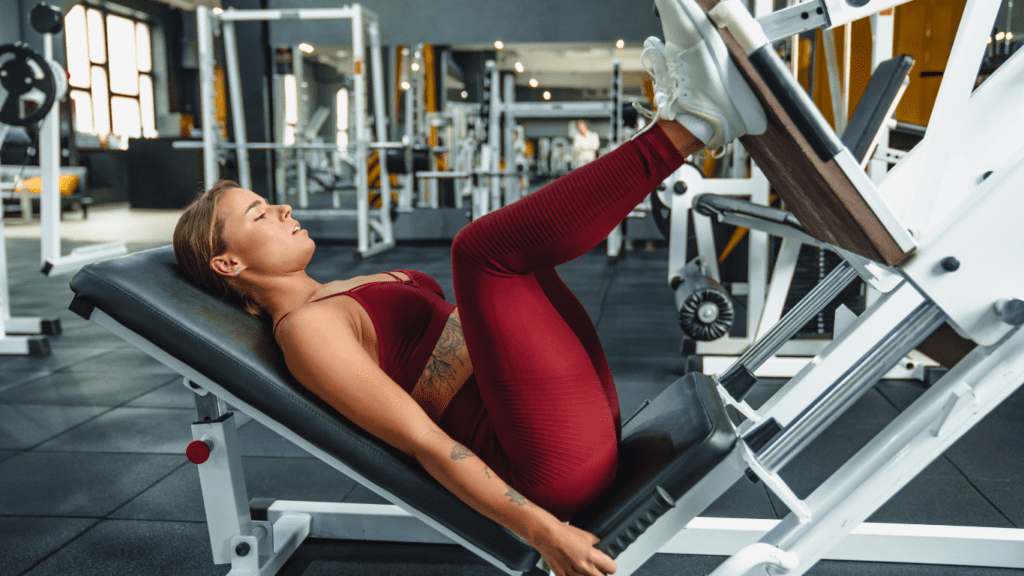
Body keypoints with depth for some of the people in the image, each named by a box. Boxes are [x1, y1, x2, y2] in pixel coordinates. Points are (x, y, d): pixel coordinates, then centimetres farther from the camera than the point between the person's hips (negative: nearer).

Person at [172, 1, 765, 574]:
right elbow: (425, 442, -16)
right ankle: (689, 126, -17)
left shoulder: (341, 292, 20)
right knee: (482, 245, -27)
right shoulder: (304, 329, -8)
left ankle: (679, 120, -3)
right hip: (564, 455, -10)